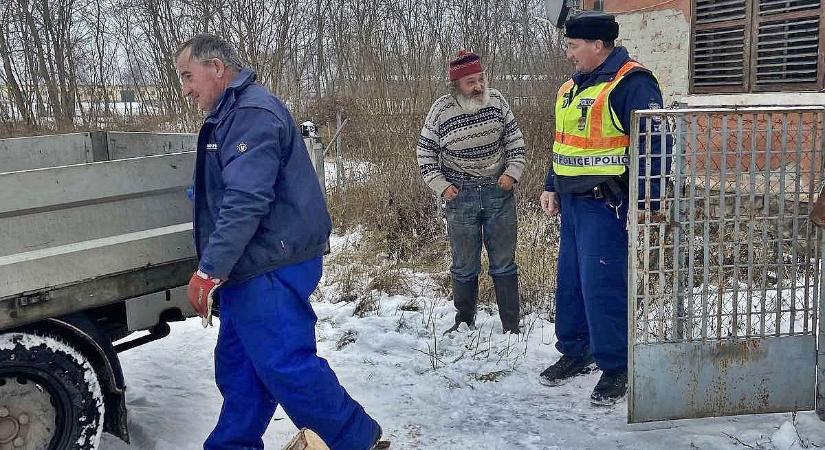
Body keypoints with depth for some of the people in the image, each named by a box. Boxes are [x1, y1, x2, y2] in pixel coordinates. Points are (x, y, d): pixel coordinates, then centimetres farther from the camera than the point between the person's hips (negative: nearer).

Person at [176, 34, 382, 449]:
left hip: (270, 270, -10)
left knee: (286, 366, -6)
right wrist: (217, 269, 25)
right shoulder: (231, 114, 19)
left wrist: (208, 271, -23)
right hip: (251, 268, 10)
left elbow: (245, 201, -25)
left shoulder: (252, 112, -16)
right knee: (237, 366, 15)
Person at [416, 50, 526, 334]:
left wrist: (513, 172, -4)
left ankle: (511, 327, 14)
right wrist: (440, 185, -5)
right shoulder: (441, 111, -7)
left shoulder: (496, 101, -3)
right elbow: (425, 153, 4)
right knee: (464, 265, 8)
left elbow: (514, 139, 8)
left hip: (499, 193, 1)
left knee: (504, 263, 6)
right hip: (460, 196, -1)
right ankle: (464, 323, 26)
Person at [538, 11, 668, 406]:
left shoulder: (632, 84, -14)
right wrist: (552, 187, 20)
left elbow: (652, 148, -19)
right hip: (572, 203, 9)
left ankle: (616, 367, 10)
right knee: (570, 281, 16)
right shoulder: (572, 87, 15)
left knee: (604, 287, -6)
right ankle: (575, 352, 31)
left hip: (605, 207, -9)